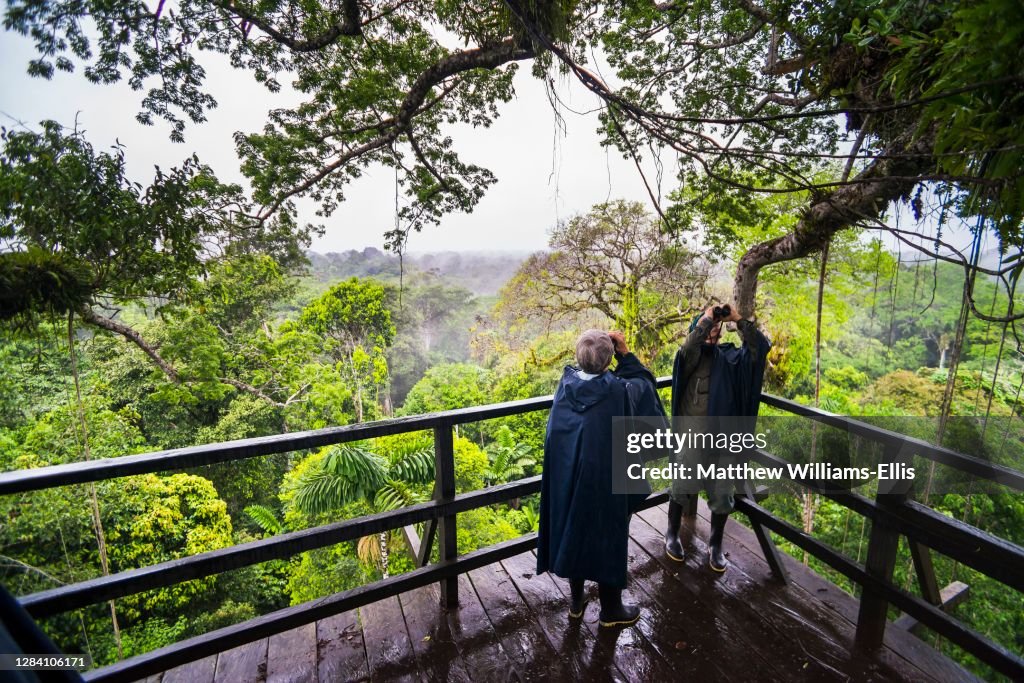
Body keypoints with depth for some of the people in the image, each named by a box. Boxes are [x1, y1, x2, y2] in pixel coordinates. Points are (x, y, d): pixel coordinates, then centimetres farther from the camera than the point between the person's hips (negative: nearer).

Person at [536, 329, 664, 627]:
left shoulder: (566, 382, -10)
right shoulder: (618, 390, -21)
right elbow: (646, 383, -1)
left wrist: (589, 351, 3)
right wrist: (625, 353, -4)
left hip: (567, 477, 5)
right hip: (604, 480, -4)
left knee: (573, 531, 20)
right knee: (607, 538, 15)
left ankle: (576, 600, 39)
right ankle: (611, 609, 34)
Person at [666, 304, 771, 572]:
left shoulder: (730, 357, 7)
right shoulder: (690, 357, -3)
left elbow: (760, 347, -6)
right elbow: (688, 347, -27)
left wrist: (739, 320, -11)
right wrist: (706, 318, -19)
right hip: (691, 437, -3)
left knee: (722, 496, 12)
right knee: (681, 490, 11)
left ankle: (715, 544, 34)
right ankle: (672, 534, 34)